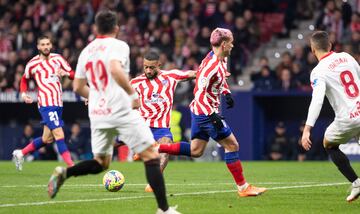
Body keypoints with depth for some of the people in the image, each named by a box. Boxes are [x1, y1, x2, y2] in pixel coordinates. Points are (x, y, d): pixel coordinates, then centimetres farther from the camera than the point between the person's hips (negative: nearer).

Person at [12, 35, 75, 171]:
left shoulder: (57, 58, 7)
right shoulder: (32, 64, 0)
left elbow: (73, 74, 9)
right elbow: (25, 79, 18)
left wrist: (65, 73, -13)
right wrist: (23, 93, 2)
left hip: (58, 103, 6)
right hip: (46, 103, -6)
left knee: (47, 139, 13)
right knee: (59, 135, -16)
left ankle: (20, 153, 30)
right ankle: (71, 166, -19)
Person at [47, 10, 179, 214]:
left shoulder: (86, 51, 13)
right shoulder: (118, 45, -6)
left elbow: (78, 87, 17)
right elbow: (116, 70, -27)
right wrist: (133, 94, -18)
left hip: (97, 113, 6)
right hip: (122, 111, -6)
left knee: (101, 163, 21)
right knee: (151, 156, -1)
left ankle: (64, 173, -2)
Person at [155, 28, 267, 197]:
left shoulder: (222, 59, 6)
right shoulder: (212, 65, -24)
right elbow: (199, 93, -27)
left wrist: (226, 93, 15)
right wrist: (213, 115, -29)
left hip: (199, 111, 10)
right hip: (206, 111, -10)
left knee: (195, 151, 15)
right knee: (232, 145, -3)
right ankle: (243, 187, 4)